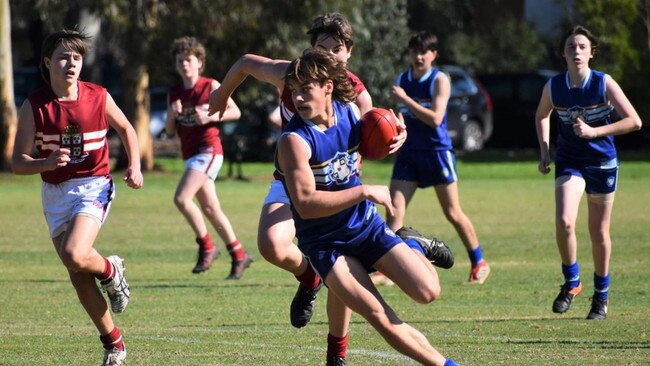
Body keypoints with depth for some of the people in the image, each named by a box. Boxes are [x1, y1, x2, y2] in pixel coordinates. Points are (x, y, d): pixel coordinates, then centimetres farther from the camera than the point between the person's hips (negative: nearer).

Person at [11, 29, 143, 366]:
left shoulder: (98, 97, -7)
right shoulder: (33, 107, -9)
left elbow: (125, 129, 13)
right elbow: (18, 162, -9)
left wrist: (134, 166, -1)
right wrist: (46, 163, -29)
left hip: (93, 186, -2)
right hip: (55, 194, 2)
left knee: (75, 255, -28)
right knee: (79, 277, 4)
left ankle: (111, 270, 6)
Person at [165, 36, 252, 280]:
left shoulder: (210, 86, -4)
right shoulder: (174, 93, 11)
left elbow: (235, 112, -2)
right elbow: (170, 131, 12)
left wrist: (210, 116, -16)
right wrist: (172, 115, -9)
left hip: (208, 150, -7)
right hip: (189, 154, 7)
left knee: (181, 198, -21)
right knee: (210, 209, 9)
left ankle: (206, 247, -9)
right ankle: (239, 255, 19)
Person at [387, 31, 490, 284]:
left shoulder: (439, 80, -8)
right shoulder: (402, 80, 7)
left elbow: (435, 118, -19)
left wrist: (405, 99, -21)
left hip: (437, 151, -4)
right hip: (409, 152, 4)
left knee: (453, 213, 5)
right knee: (394, 210, -8)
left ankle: (479, 263, 21)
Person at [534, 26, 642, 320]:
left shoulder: (604, 84, -13)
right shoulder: (553, 87, -6)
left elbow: (634, 121, -16)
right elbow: (542, 116, 16)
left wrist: (594, 131, -23)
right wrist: (544, 152, 5)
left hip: (602, 162, -1)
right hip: (569, 161, 1)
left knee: (599, 232, 7)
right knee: (564, 222, -21)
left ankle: (601, 296, 23)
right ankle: (571, 283, -1)